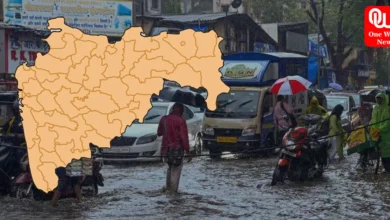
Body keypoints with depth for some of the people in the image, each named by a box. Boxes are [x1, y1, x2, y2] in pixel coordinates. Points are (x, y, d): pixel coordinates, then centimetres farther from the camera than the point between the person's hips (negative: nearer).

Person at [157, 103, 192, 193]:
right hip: (177, 149, -6)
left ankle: (168, 188, 23)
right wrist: (187, 151, -14)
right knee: (176, 170, -3)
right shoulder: (180, 121, -12)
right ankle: (173, 190, -8)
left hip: (166, 149, 6)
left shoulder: (164, 119, 7)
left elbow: (159, 133, 19)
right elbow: (184, 137, -15)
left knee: (170, 168, 23)